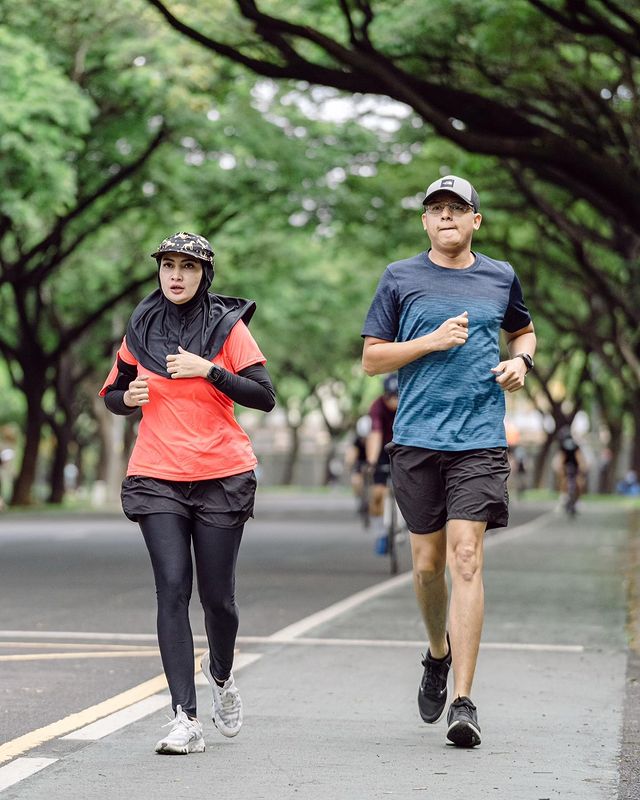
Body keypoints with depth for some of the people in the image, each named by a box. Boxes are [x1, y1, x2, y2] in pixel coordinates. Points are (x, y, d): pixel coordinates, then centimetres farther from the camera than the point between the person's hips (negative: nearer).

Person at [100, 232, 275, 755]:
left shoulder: (228, 326, 0)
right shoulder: (142, 329, 9)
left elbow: (265, 397, -5)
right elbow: (112, 394, 19)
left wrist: (210, 370, -16)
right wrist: (128, 398, -4)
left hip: (222, 476, -1)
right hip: (156, 477, 1)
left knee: (217, 593, 2)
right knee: (172, 589, -10)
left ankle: (221, 675, 35)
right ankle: (186, 719, -12)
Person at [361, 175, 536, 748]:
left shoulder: (501, 277, 11)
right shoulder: (401, 279, 6)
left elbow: (523, 331, 29)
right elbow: (371, 359, 5)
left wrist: (520, 361, 6)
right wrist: (433, 341, -8)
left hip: (480, 441, -1)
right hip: (417, 441, 1)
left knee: (466, 557, -13)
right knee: (427, 563, 8)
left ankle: (463, 701, -13)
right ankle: (439, 653, 38)